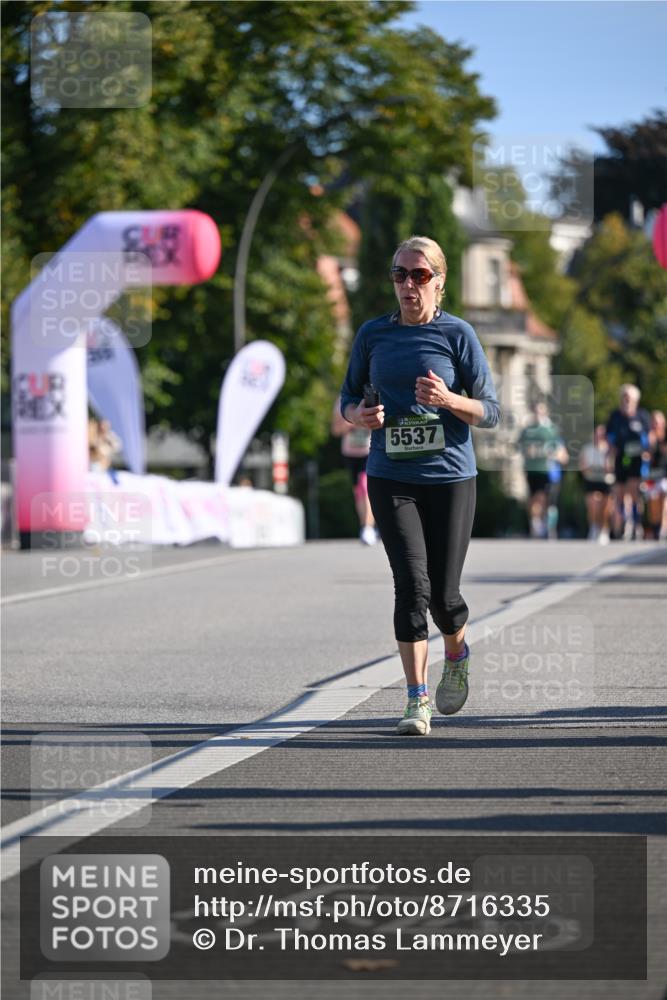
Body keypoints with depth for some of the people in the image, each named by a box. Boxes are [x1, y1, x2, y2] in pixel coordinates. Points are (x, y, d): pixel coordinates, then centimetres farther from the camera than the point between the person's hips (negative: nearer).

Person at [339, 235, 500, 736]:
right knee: (412, 585, -13)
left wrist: (448, 400, -20)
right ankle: (417, 700, -8)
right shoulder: (373, 334, 7)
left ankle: (457, 657, 36)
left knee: (443, 594, 2)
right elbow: (349, 397, 17)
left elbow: (490, 411, -1)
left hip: (450, 476, -1)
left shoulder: (457, 334, -1)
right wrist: (360, 415, -6)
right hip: (391, 478, 1)